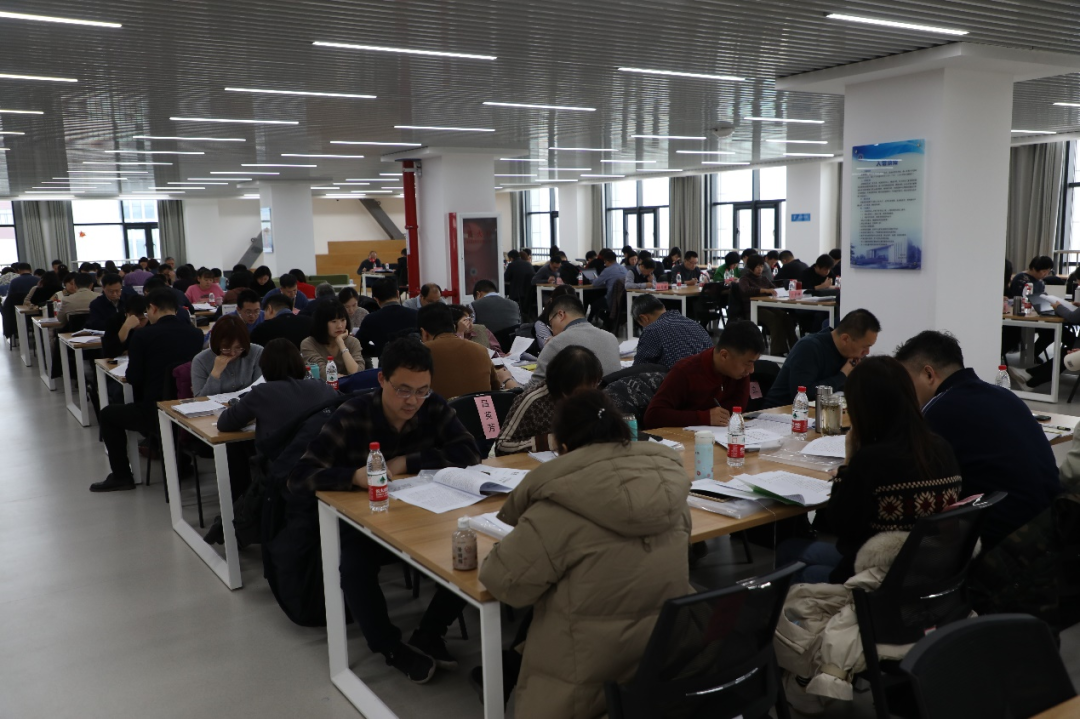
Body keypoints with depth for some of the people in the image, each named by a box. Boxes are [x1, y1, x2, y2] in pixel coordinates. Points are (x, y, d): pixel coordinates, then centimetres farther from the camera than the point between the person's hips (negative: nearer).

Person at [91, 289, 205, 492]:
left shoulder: (142, 336, -11)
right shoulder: (196, 334, 0)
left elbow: (134, 379, -9)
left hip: (156, 410, -6)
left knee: (108, 414, 23)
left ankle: (121, 476, 24)